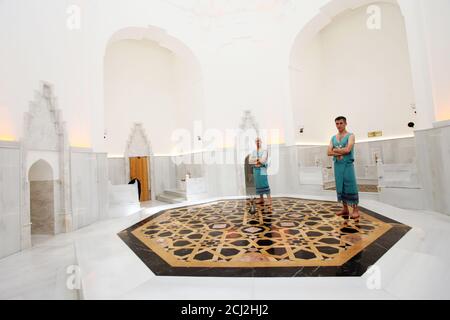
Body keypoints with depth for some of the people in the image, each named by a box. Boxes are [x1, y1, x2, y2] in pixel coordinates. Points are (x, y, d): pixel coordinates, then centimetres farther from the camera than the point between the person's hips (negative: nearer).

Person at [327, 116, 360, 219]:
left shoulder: (350, 136, 0)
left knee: (350, 186, -5)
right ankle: (345, 209, 17)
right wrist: (341, 152, -11)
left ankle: (355, 210, 2)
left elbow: (347, 150, -16)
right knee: (340, 187, 7)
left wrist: (335, 150, -4)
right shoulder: (333, 138, 14)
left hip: (348, 165, -5)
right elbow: (329, 153, 2)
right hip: (337, 165, 5)